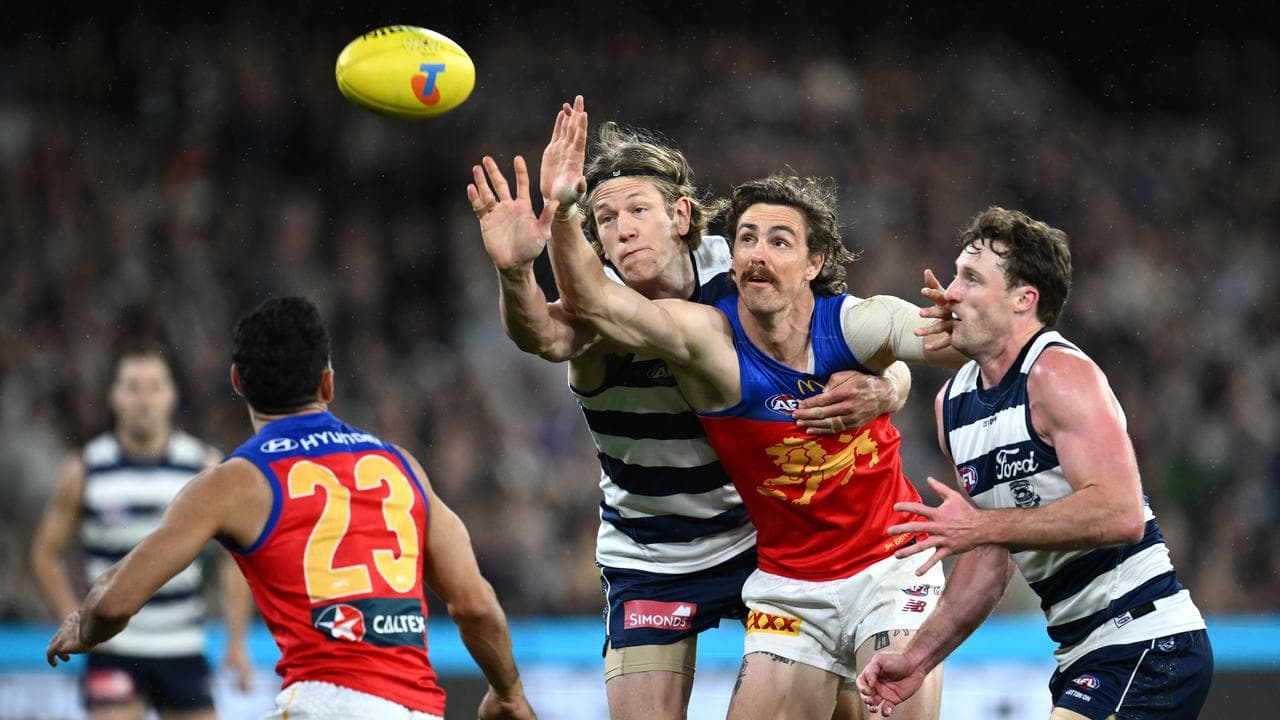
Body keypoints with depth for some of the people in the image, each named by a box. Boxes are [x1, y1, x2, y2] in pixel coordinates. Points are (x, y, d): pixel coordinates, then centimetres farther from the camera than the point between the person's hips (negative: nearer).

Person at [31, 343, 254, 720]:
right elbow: (46, 551, 7)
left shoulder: (205, 467, 0)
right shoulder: (84, 470, -3)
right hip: (114, 651, -2)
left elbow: (236, 554, 7)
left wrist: (236, 642, 0)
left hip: (183, 652, 2)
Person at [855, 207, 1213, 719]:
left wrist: (982, 526, -23)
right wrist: (919, 657, 13)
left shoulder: (1058, 374, -13)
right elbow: (988, 560, 21)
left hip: (1146, 648, -9)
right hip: (1083, 656, 9)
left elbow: (1121, 514, -26)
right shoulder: (953, 403, 13)